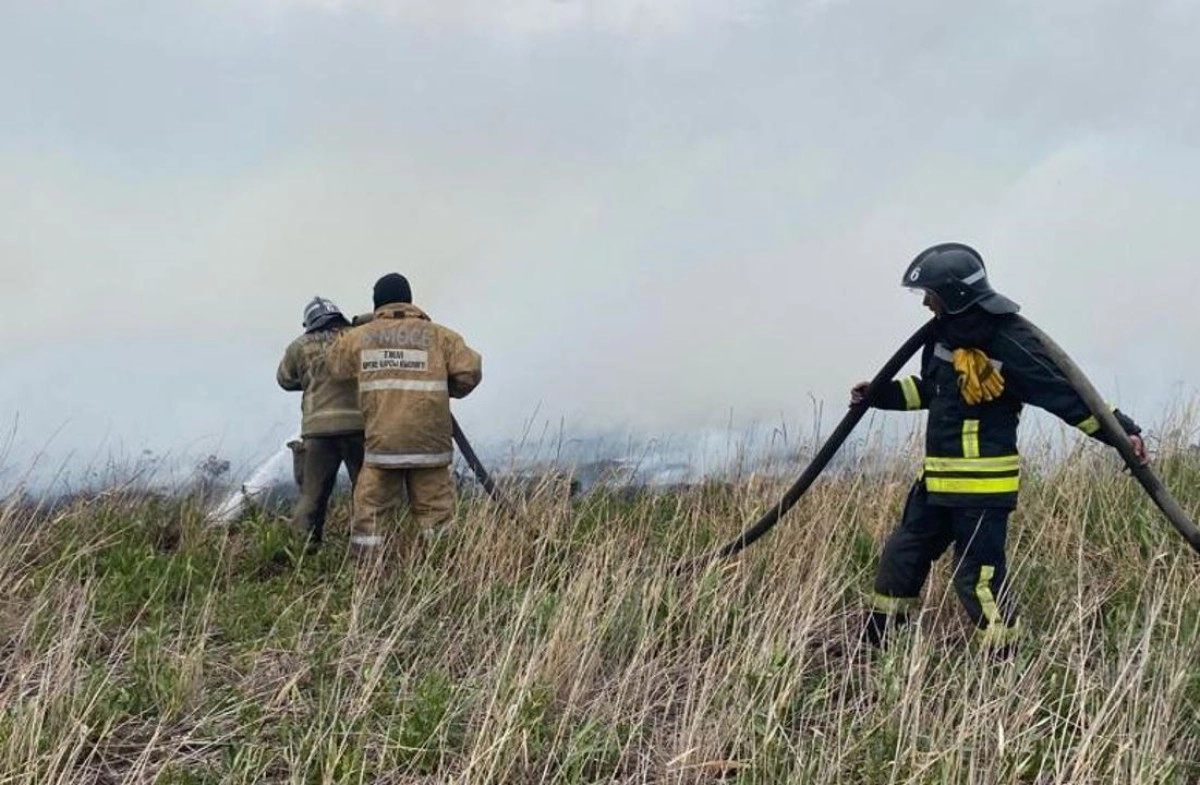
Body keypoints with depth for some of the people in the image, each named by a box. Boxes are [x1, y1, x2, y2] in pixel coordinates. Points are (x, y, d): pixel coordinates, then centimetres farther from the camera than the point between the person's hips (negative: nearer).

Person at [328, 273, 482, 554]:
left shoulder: (359, 336, 7)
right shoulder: (437, 335, 2)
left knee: (369, 512, 11)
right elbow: (470, 371, -3)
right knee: (435, 513, 4)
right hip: (428, 444, -1)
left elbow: (336, 365, 22)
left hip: (381, 444, 1)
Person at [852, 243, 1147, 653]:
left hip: (985, 485, -9)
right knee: (903, 553, 16)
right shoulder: (945, 333, 7)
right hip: (939, 480, 9)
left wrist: (1123, 430, -20)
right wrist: (879, 394, 20)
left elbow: (1065, 393, -17)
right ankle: (872, 646, 31)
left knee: (979, 575, -6)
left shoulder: (1009, 343, -18)